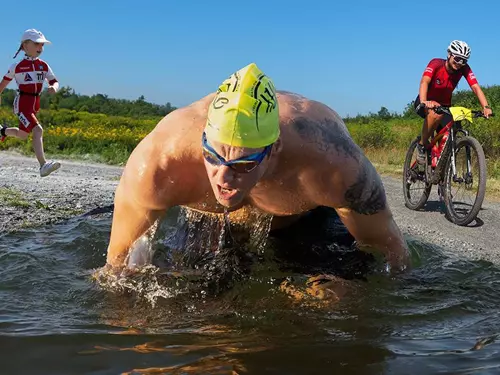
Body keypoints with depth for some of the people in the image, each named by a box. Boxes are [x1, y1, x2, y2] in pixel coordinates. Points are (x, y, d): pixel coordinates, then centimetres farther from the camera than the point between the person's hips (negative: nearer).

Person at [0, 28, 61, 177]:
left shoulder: (43, 66, 5)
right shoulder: (17, 66, -6)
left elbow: (54, 81, 1)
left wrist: (54, 88, -24)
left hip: (35, 103, 6)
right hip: (22, 103, -6)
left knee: (22, 134, 20)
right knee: (38, 130, -24)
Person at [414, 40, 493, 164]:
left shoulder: (464, 69, -12)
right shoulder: (436, 63, -22)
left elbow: (476, 87, -23)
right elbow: (425, 82, -38)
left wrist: (486, 107, -40)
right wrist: (423, 102, -57)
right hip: (426, 103, -4)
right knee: (436, 113, -38)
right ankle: (422, 145, -19)